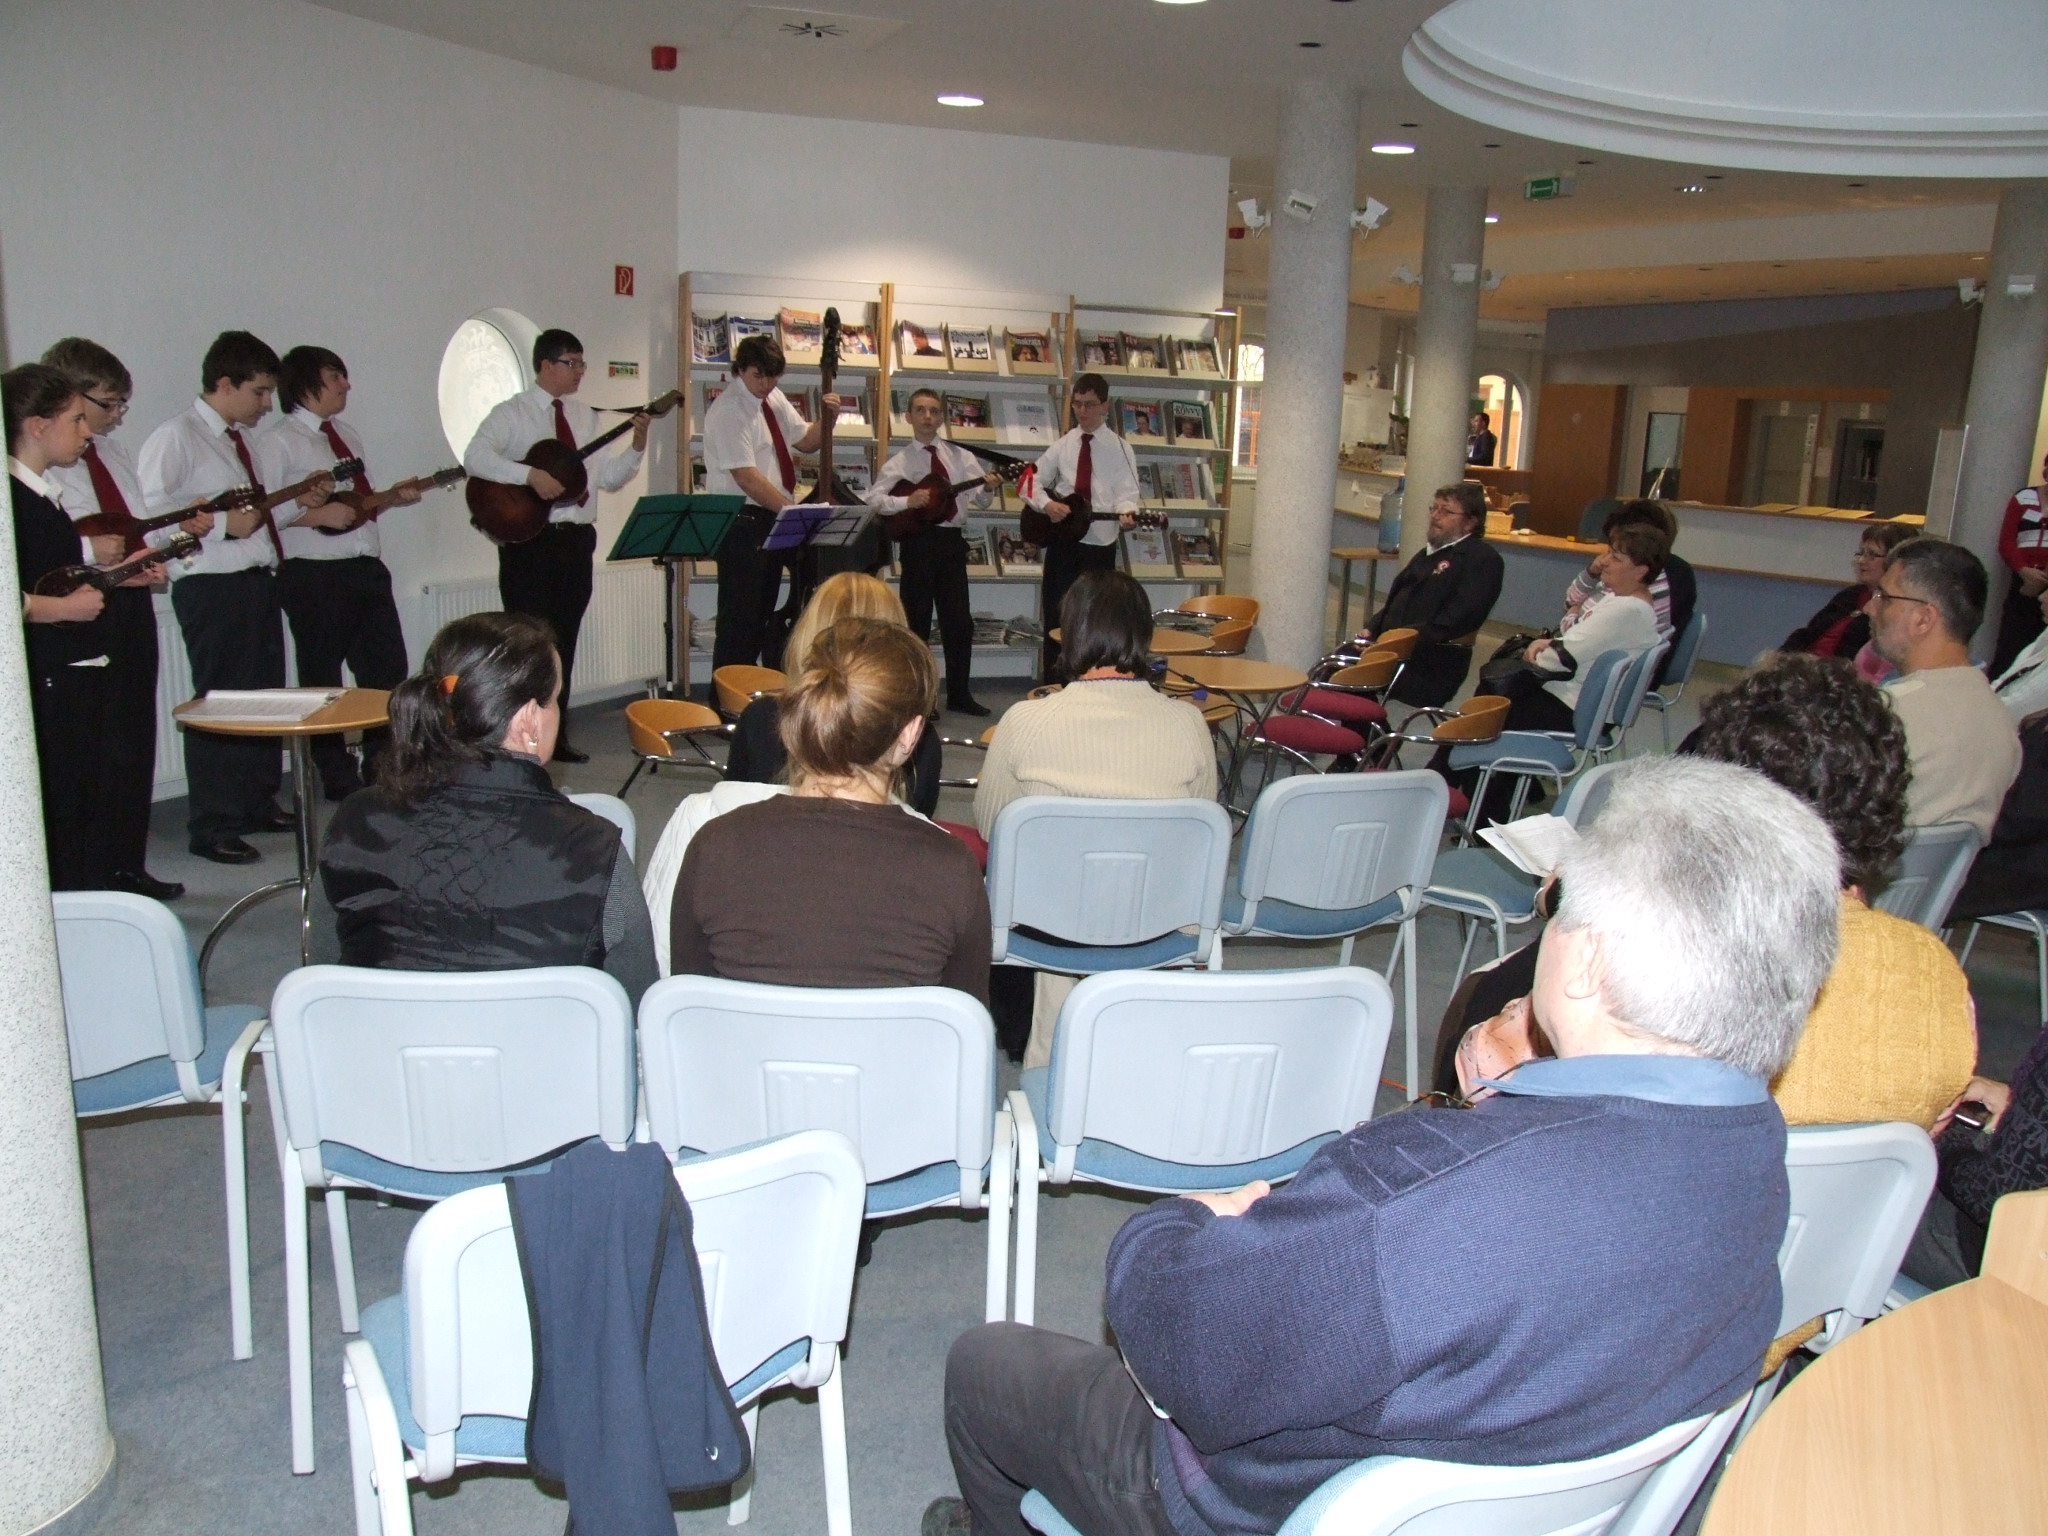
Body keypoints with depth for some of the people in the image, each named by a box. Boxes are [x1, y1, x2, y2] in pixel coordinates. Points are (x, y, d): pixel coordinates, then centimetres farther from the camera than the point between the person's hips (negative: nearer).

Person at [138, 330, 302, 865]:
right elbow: (150, 509, -20)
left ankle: (259, 802, 29)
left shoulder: (243, 437, 16)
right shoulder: (176, 437, -10)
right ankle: (212, 826, 4)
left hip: (258, 579, 9)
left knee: (265, 696, 15)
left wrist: (297, 500, 7)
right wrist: (222, 522, -21)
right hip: (212, 586, -9)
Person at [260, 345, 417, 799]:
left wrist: (393, 497, 5)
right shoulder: (279, 439, -7)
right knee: (323, 680, 5)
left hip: (366, 567, 8)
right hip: (314, 575, -7)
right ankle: (336, 774, 17)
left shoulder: (345, 434, 17)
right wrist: (318, 515, -22)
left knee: (389, 669, 10)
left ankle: (383, 764, 25)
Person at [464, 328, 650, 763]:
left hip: (576, 538, 6)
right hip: (529, 538, -6)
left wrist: (636, 447, -3)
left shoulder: (586, 416, 14)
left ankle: (555, 736, 19)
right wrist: (531, 475, -28)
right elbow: (475, 457, -20)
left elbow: (610, 477, 12)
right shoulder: (512, 413, -3)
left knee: (564, 641, 10)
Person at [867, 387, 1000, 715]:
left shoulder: (960, 457, 9)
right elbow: (874, 499, -9)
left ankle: (959, 694, 19)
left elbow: (978, 499, 6)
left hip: (952, 540, 4)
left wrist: (987, 488, -15)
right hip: (918, 541, -4)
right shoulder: (901, 461, -1)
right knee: (917, 621, 4)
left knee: (959, 620, 7)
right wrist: (908, 501, -23)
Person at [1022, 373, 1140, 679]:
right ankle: (1052, 682, 18)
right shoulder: (1063, 446, 8)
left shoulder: (1119, 448, 0)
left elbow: (1126, 491, -8)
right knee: (1054, 611, 7)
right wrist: (1046, 504, -11)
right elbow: (1031, 480, 9)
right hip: (1062, 540, 3)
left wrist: (1126, 513, -30)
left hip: (1099, 543, -2)